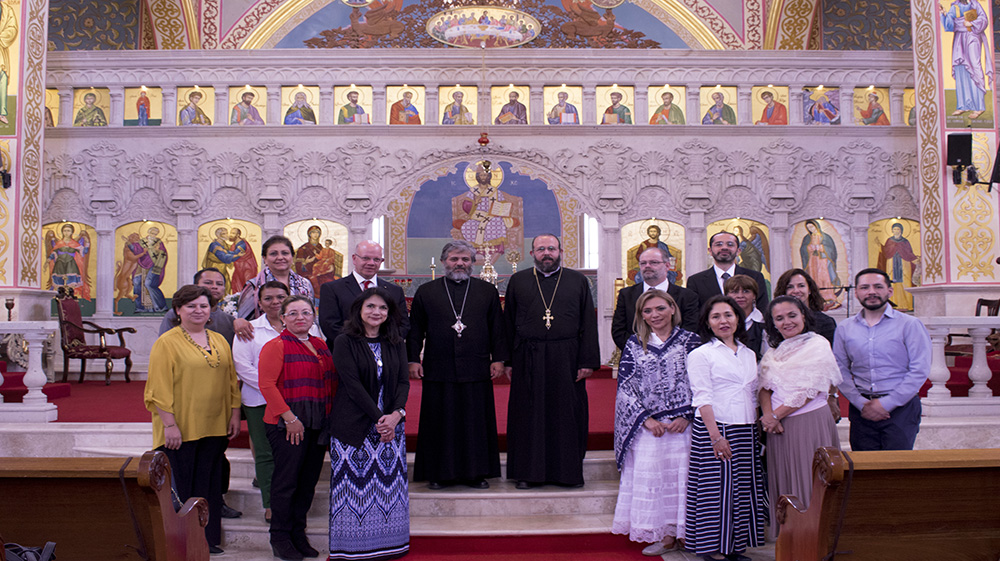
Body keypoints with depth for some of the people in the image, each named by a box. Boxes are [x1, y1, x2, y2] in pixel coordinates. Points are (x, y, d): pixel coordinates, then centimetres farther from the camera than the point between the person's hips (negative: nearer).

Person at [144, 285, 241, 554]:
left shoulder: (220, 341, 13)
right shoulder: (167, 343, -4)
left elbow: (231, 381, 16)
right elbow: (160, 388, -9)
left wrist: (235, 414, 9)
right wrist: (169, 424, -15)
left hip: (215, 428, 5)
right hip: (181, 430, -5)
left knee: (209, 485, 10)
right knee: (180, 487, 1)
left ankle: (208, 538, 20)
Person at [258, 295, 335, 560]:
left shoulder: (320, 345, 13)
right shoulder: (276, 346, -7)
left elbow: (332, 382, 19)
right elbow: (267, 384, -14)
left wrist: (331, 417, 9)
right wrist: (289, 417, -17)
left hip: (319, 425, 6)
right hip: (288, 426, -6)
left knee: (308, 481, 11)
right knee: (286, 480, 0)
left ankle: (298, 534, 23)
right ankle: (280, 538, 14)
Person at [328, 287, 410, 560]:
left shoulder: (396, 344, 10)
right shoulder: (345, 342, -4)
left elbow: (403, 382, 4)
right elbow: (352, 384, -11)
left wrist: (396, 414, -14)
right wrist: (379, 418, -16)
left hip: (391, 424, 4)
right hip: (354, 426, -4)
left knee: (389, 484, 5)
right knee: (355, 485, 0)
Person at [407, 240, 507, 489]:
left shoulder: (488, 291, 9)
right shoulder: (426, 292, 8)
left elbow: (497, 328, 8)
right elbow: (415, 329, 8)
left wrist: (498, 359, 1)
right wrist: (413, 360, 0)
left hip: (477, 370, 1)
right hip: (438, 371, 0)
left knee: (476, 423, 4)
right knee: (441, 423, 4)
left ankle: (476, 473, 15)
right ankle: (440, 473, 14)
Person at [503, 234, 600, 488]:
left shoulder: (578, 281, 7)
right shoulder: (518, 281, 8)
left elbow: (588, 324, 4)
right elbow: (508, 323, 7)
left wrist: (587, 361, -5)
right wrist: (508, 361, -1)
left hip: (566, 360, 0)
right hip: (528, 360, 0)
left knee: (567, 414, 4)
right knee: (529, 416, 4)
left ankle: (568, 472, 15)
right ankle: (528, 472, 14)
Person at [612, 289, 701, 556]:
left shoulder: (690, 341, 4)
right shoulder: (634, 344, 6)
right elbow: (625, 386, 2)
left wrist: (685, 417, -9)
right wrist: (646, 419, -7)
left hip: (681, 424, -1)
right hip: (646, 426, 1)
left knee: (679, 475, -1)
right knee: (649, 476, 0)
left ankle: (679, 531, 12)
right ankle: (664, 536, 9)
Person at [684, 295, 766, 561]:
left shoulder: (749, 354, 15)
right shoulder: (701, 354, -3)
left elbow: (754, 395, 19)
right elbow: (702, 397, -9)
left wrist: (760, 429, 13)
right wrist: (716, 436, -16)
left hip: (746, 432, 6)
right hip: (713, 429, -6)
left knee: (743, 491, 7)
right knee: (715, 491, -4)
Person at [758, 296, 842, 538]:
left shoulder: (817, 345, -5)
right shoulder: (773, 352, 15)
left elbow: (810, 390, -11)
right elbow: (764, 387, 9)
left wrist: (776, 415, -10)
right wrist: (768, 414, -11)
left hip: (810, 421, -6)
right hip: (779, 426, 6)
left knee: (808, 482, -3)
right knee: (783, 482, 8)